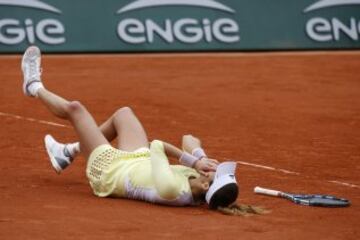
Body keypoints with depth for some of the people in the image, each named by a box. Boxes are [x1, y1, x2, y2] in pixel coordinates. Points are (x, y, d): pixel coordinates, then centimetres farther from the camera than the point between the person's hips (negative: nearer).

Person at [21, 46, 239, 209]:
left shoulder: (172, 190, -46)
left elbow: (157, 145, -32)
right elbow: (189, 140, -16)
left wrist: (193, 161, -32)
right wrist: (199, 159, -33)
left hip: (109, 168, -6)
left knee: (75, 108, 4)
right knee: (123, 113, 23)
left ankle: (35, 87, 38)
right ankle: (71, 151, 42)